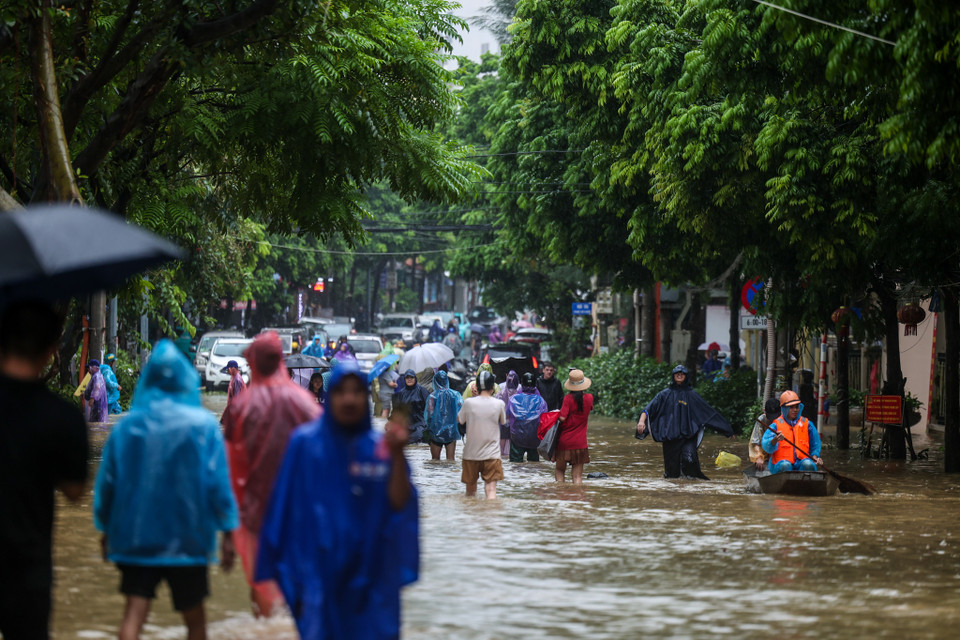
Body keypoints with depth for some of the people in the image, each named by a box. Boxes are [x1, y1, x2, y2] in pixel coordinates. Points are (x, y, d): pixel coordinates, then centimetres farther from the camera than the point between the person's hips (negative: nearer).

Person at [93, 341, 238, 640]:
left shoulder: (127, 425, 0)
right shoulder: (203, 425, -5)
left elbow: (107, 480, 4)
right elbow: (218, 481, -8)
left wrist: (106, 529, 16)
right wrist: (228, 531, -2)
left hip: (136, 536, 1)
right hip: (188, 537, -1)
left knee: (135, 612, -2)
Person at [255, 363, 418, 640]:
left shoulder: (381, 447, 3)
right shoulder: (305, 443, -3)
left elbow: (400, 503, -6)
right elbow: (286, 504, 0)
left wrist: (397, 454, -18)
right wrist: (287, 566, -2)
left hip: (372, 572, 2)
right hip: (321, 572, -2)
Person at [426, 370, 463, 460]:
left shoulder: (433, 396, -10)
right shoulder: (455, 395, -2)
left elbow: (430, 415, -10)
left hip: (436, 432, -2)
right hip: (451, 432, 2)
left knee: (435, 459, 8)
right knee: (450, 459, 5)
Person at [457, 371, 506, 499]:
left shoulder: (468, 403, -8)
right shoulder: (499, 404, -7)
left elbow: (459, 420, 9)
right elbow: (503, 422, 8)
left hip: (471, 453, 1)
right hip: (492, 454, -1)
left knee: (471, 490, 16)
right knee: (491, 490, -7)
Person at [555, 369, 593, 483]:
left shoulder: (568, 398, -12)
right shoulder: (589, 398, -2)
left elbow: (562, 418, -19)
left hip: (564, 440, -2)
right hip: (580, 442, 2)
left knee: (560, 471, 15)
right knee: (577, 476, 3)